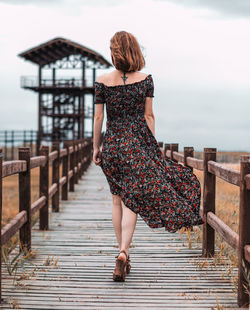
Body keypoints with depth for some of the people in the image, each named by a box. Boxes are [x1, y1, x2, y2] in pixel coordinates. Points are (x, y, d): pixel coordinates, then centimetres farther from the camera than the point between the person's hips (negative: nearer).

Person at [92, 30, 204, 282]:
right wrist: (153, 147, 7)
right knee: (131, 200, 0)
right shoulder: (145, 79, -3)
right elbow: (149, 116, 0)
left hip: (112, 145, 1)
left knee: (117, 199, 14)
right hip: (138, 143, -1)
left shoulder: (102, 81, -3)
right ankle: (123, 252, -17)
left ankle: (123, 254, 21)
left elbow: (98, 117, -1)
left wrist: (96, 147, 9)